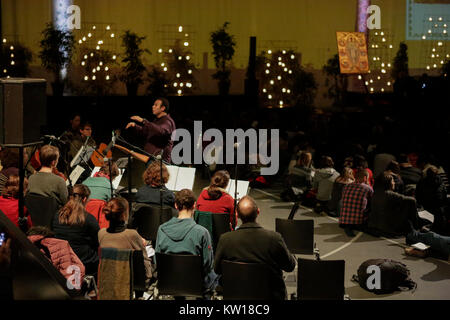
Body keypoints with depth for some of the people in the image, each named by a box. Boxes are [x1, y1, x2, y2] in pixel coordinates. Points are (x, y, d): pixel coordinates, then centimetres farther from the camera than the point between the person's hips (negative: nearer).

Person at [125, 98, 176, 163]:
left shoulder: (167, 121, -9)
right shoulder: (156, 121, 23)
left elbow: (160, 131, -31)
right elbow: (145, 132, 34)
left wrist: (143, 121, -31)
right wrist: (135, 126, 16)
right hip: (150, 157, 9)